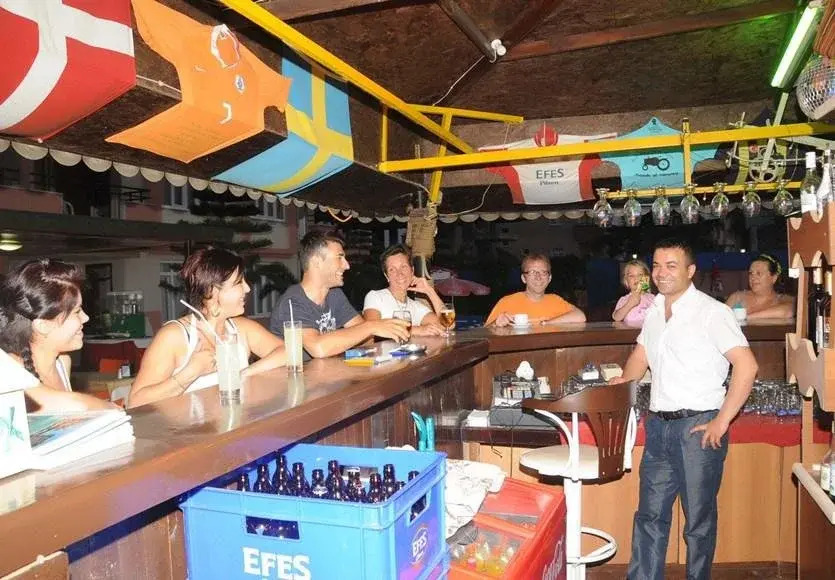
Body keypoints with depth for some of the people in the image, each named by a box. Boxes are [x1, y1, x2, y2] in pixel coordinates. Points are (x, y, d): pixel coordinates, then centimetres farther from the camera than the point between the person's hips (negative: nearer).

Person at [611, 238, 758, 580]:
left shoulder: (711, 312, -10)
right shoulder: (654, 311, 12)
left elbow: (747, 366, -16)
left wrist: (722, 421, -16)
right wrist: (625, 380, 10)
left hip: (698, 426, -6)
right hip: (658, 424, 6)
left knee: (698, 519, 7)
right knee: (650, 514, 12)